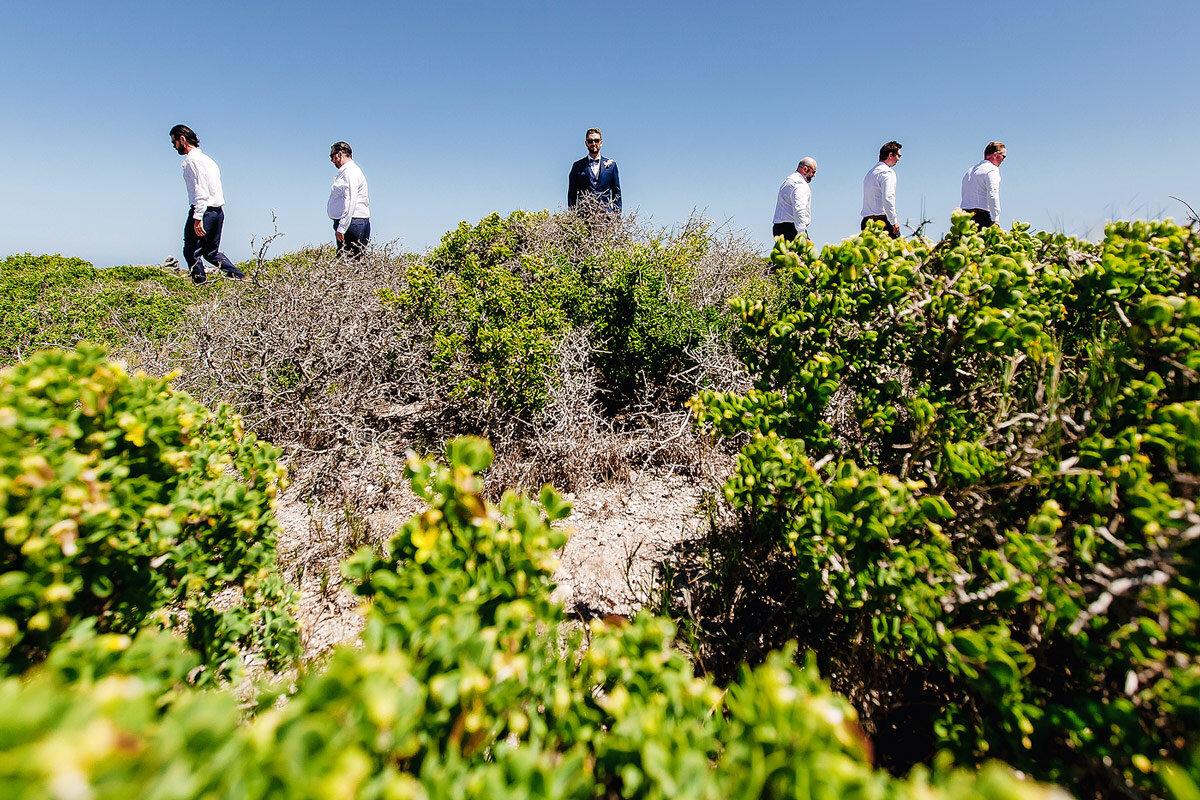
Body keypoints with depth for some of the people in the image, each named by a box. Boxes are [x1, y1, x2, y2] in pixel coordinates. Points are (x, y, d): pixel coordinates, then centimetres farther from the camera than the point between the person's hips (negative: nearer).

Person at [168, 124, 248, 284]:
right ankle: (242, 278, 6)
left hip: (203, 211, -9)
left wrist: (197, 217, -21)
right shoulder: (206, 158, 20)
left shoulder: (192, 160, -8)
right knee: (212, 252, 15)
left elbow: (200, 190, -18)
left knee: (191, 252, -3)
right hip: (218, 210, 9)